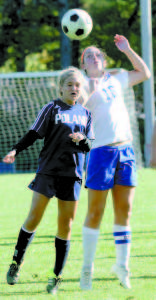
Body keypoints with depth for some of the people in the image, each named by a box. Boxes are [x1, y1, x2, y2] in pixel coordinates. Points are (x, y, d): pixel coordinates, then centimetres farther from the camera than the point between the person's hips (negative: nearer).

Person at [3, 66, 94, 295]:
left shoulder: (85, 114, 11)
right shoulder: (51, 109, 0)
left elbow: (88, 147, 13)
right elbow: (34, 134, -2)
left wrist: (82, 139, -10)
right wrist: (15, 150, -17)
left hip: (72, 174, 3)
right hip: (48, 170, -3)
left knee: (65, 224, 2)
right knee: (34, 217, -9)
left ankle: (57, 276, 9)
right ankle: (17, 263, 7)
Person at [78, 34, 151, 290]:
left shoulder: (115, 80, 17)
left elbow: (144, 73, 30)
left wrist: (127, 50, 19)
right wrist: (87, 91, -23)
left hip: (125, 150, 5)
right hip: (101, 151, -5)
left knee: (124, 209, 4)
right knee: (95, 212, -3)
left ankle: (122, 264, 11)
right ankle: (87, 268, 4)